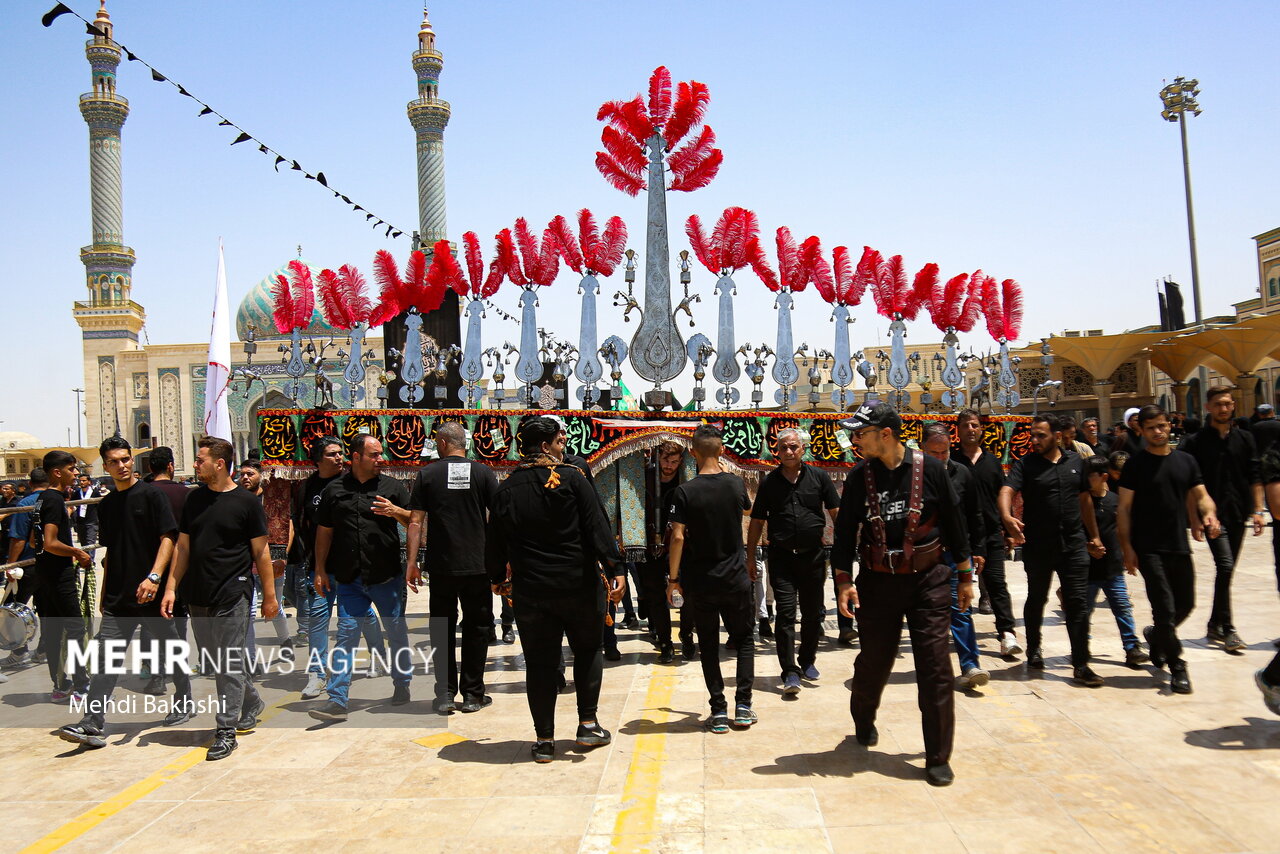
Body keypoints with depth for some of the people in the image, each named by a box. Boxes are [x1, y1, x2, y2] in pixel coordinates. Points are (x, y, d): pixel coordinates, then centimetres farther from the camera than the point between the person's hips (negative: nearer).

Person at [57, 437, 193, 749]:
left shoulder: (150, 494, -5)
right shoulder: (106, 505, 13)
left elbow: (168, 538, -11)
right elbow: (110, 552, 19)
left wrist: (153, 577, -22)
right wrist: (104, 594, 17)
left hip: (151, 594, -5)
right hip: (118, 596, 5)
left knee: (169, 651, 9)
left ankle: (184, 702, 27)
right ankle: (92, 723, -2)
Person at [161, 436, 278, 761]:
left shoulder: (246, 502, -6)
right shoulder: (195, 500, 9)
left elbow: (261, 552, -3)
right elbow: (183, 547, 13)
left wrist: (269, 595, -3)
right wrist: (171, 587, 6)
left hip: (232, 595, -6)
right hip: (198, 597, 6)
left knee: (229, 663, -3)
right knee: (214, 661, 14)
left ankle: (226, 731, 4)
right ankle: (252, 704, 34)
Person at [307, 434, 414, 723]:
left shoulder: (392, 486, 3)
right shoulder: (334, 490, 7)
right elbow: (324, 531, 11)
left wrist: (395, 511, -16)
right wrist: (320, 570, 8)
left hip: (387, 576, 0)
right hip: (348, 579, 1)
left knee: (397, 631, 10)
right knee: (346, 635, 0)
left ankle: (402, 686, 28)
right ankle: (337, 701, 2)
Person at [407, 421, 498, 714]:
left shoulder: (427, 474, 1)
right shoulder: (483, 472, 1)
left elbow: (415, 521, -2)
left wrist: (412, 562, 1)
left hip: (441, 566, 0)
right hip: (477, 566, 0)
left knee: (442, 630, 10)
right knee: (476, 628, 9)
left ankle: (445, 694, 10)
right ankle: (472, 695, 12)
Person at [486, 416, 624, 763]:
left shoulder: (506, 488, 4)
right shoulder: (571, 478, -7)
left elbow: (495, 542, 11)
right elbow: (597, 527, -12)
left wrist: (497, 578, 25)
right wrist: (614, 569, -10)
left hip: (530, 590, 2)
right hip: (579, 584, -2)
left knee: (539, 663, 8)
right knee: (588, 650, 16)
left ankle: (544, 739, 13)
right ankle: (588, 724, 16)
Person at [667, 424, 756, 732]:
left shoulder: (685, 492, -11)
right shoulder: (736, 483, -2)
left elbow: (678, 537, -14)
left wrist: (673, 579, -7)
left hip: (700, 582, -1)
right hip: (736, 578, 2)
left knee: (709, 645, 9)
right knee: (744, 640, 16)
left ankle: (719, 711, 10)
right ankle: (743, 705, 10)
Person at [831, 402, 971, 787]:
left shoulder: (929, 469, -5)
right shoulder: (859, 477, 0)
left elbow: (954, 522, 3)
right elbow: (845, 531, 5)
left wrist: (965, 576, 7)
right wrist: (844, 580, -3)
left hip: (928, 581, -1)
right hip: (877, 582, 1)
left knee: (935, 668, -3)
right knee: (873, 664, 11)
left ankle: (938, 757, 10)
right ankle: (863, 722, 41)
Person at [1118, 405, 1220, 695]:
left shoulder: (1186, 461, 9)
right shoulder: (1135, 464, -4)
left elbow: (1200, 496, 10)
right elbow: (1124, 508, -5)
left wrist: (1209, 514, -13)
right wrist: (1127, 547, -11)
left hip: (1179, 546, 5)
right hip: (1149, 548, -5)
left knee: (1186, 605, 13)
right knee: (1165, 608, -7)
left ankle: (1156, 636, 42)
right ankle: (1177, 668, 4)